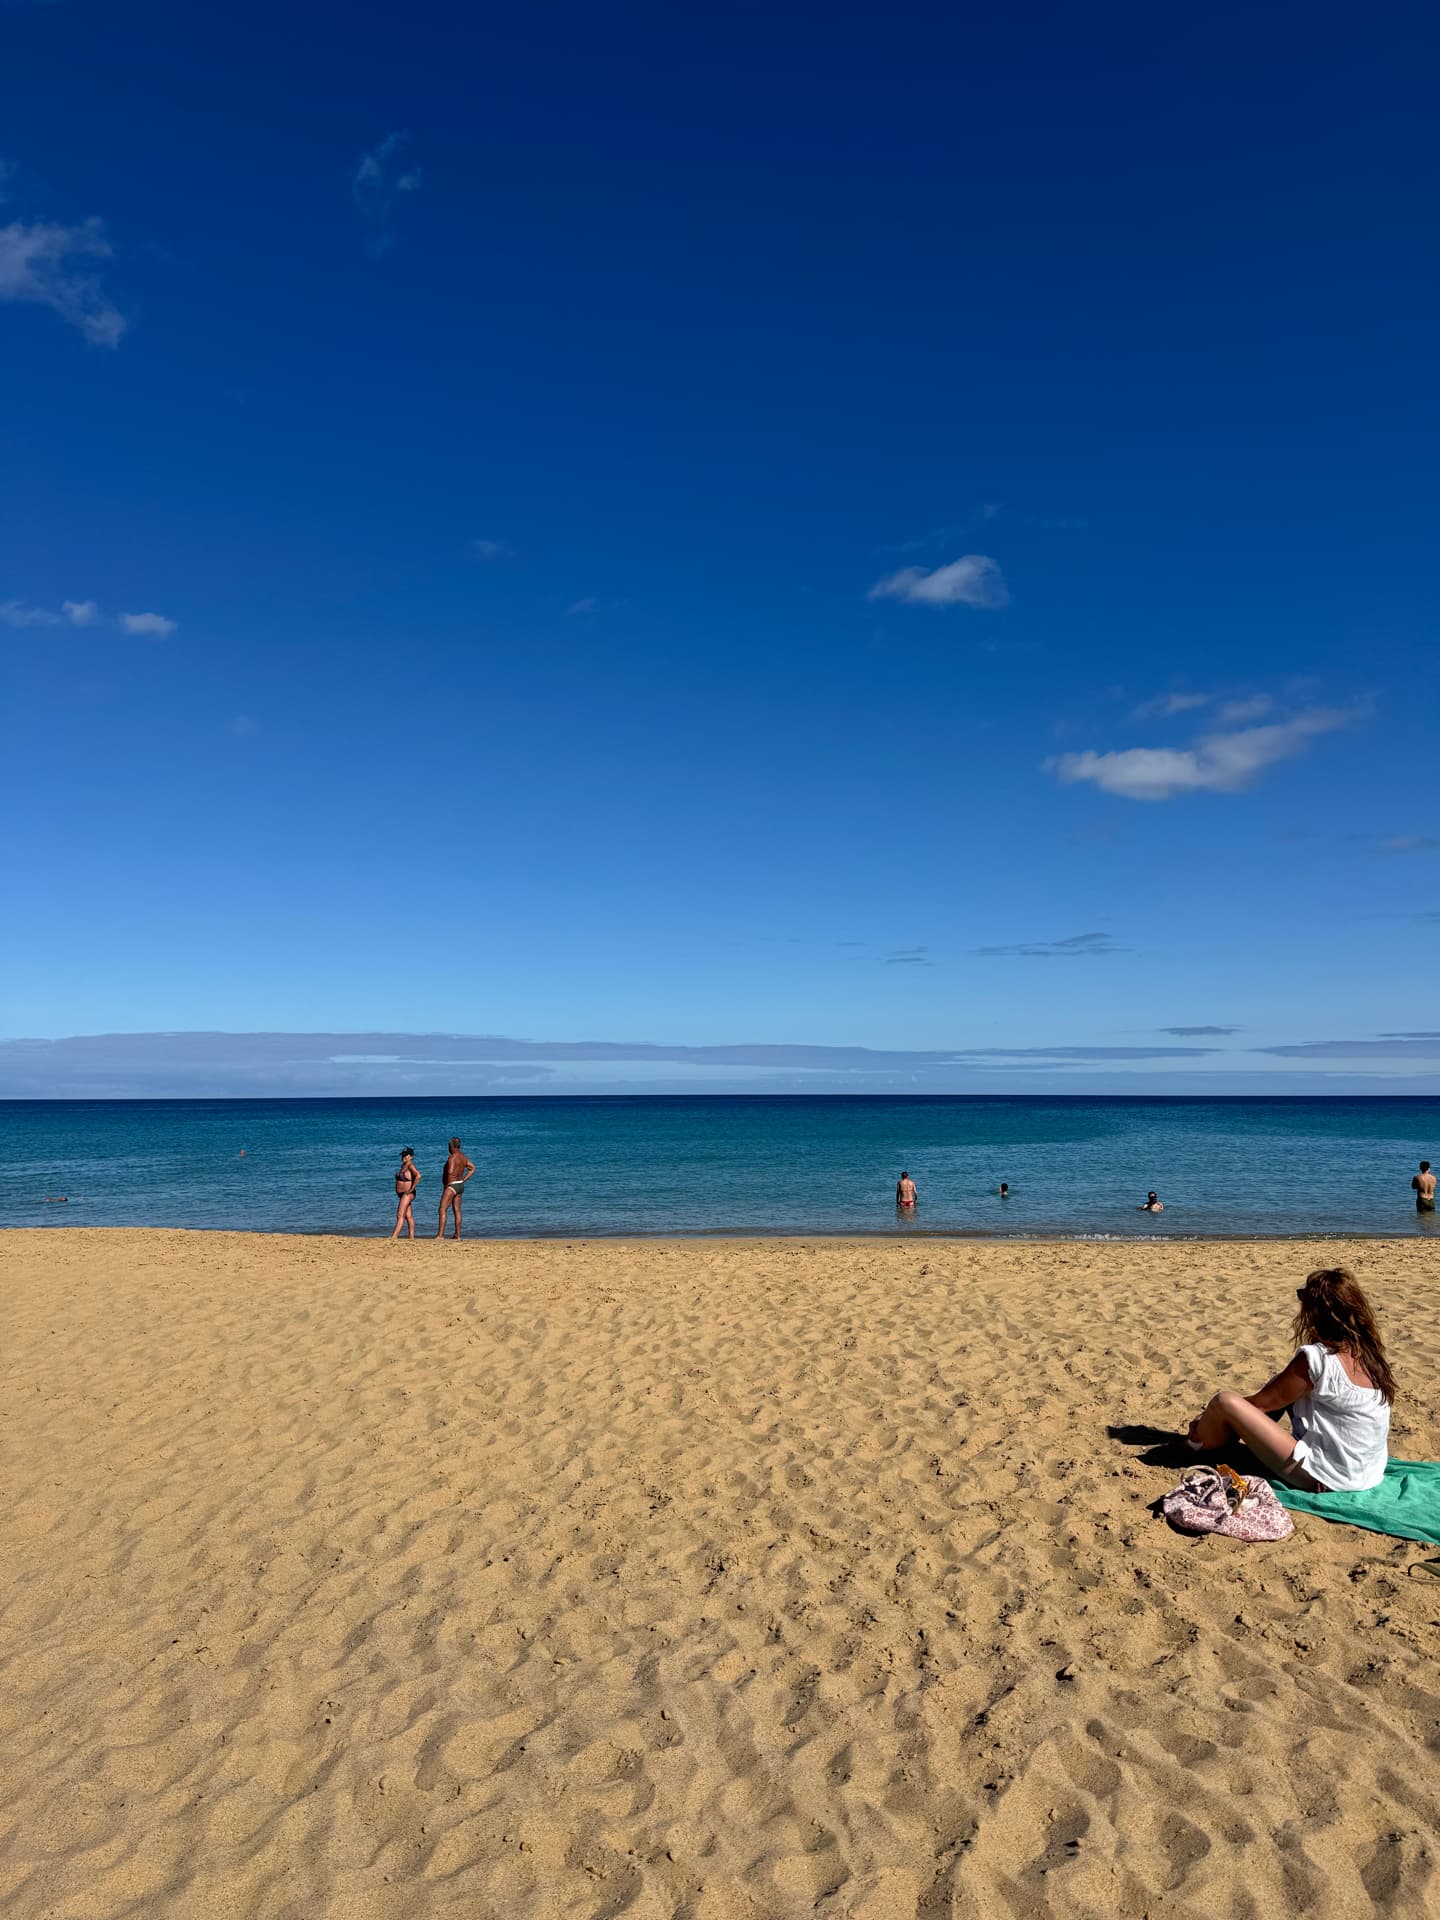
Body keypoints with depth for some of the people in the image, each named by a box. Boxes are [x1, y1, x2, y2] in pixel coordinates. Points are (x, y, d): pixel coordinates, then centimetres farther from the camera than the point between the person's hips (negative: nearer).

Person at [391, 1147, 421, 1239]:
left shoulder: (410, 1165, -14)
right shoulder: (403, 1165, 14)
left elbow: (418, 1176, -30)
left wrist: (412, 1188, -25)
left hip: (407, 1194, -10)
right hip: (402, 1194, 10)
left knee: (400, 1215, -13)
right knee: (408, 1216, 9)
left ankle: (394, 1237, -17)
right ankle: (412, 1237, 10)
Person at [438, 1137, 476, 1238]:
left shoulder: (452, 1157, -19)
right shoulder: (463, 1157, 9)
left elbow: (450, 1172, -31)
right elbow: (472, 1168, 19)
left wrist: (447, 1184, -17)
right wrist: (463, 1180, 15)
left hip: (451, 1186, -9)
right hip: (460, 1185, 9)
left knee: (442, 1210, -9)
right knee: (457, 1210, 12)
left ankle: (440, 1235, -14)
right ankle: (457, 1235, 15)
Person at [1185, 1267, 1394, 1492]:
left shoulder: (1316, 1359, -22)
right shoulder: (1369, 1353, 0)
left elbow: (1262, 1402, -8)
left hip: (1321, 1478, -9)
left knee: (1226, 1402, -12)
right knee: (1283, 1383, 19)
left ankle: (1199, 1444, 18)